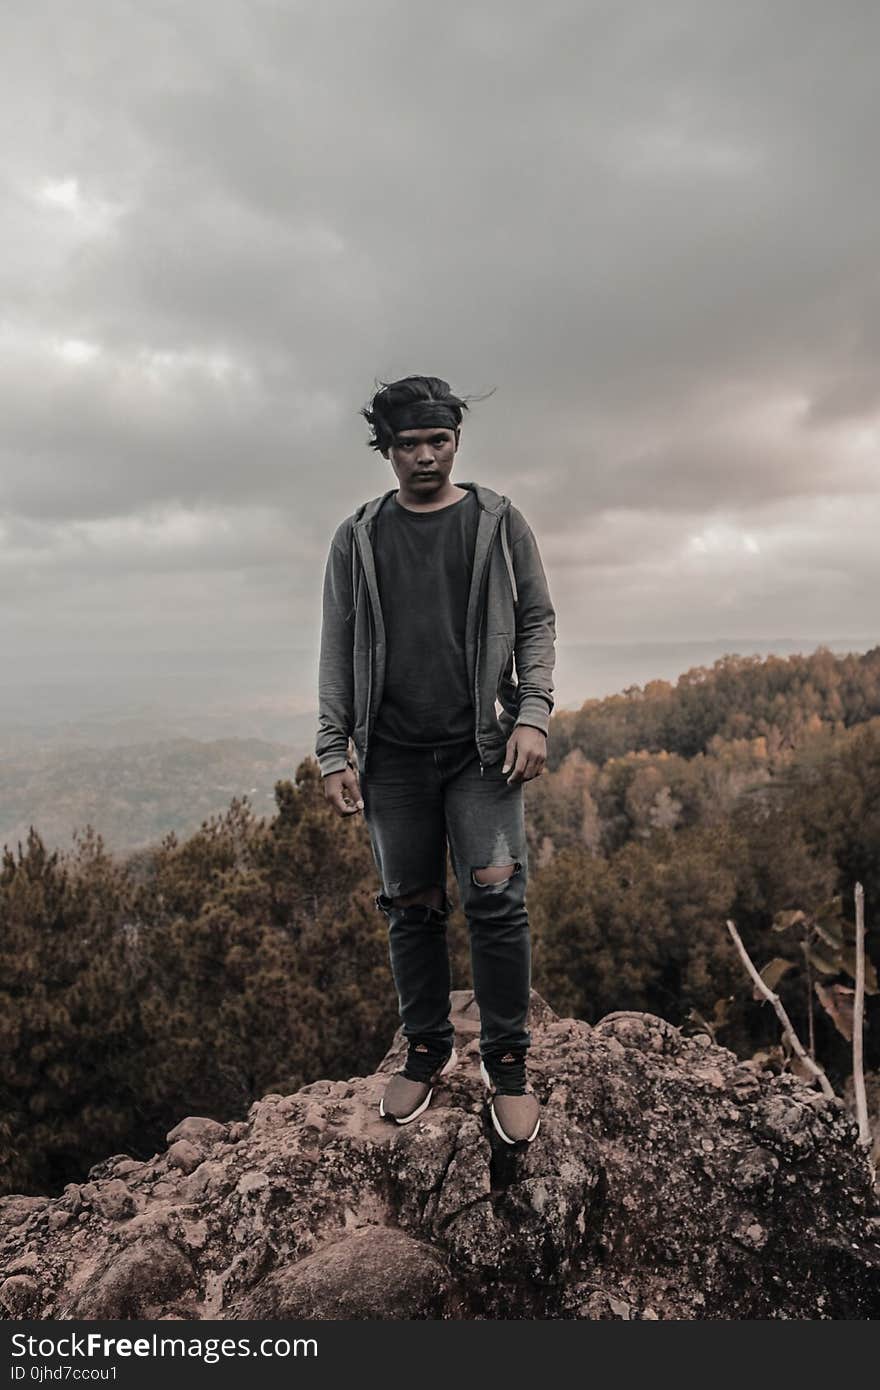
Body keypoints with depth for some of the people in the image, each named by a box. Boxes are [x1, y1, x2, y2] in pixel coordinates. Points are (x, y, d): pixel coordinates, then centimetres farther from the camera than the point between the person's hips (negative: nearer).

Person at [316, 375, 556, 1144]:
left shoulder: (499, 522, 5)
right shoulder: (358, 537, 7)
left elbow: (537, 621, 5)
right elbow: (338, 647, 6)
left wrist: (533, 714, -9)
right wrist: (333, 751, 0)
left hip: (481, 747, -1)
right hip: (394, 755, 2)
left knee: (498, 899, -8)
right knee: (412, 907, 8)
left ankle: (507, 1063, 10)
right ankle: (427, 1051, 26)